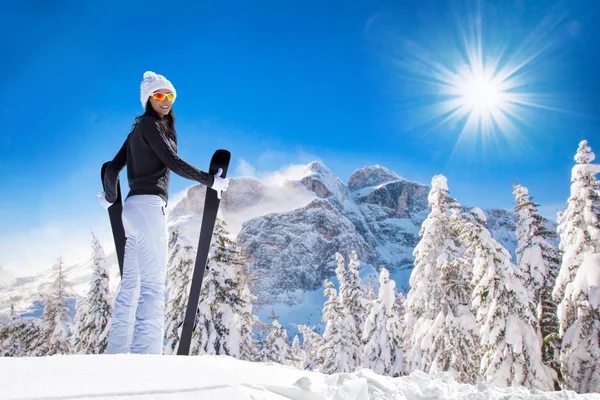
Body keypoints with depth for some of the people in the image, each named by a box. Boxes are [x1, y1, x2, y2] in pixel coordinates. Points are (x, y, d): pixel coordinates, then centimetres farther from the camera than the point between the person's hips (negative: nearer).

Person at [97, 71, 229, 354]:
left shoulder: (140, 128, 21)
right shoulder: (149, 124, -3)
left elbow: (113, 167, 23)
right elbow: (173, 162, -10)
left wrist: (110, 198, 37)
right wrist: (211, 181, -5)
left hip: (135, 206, 10)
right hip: (148, 204, -9)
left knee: (131, 283, 8)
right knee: (153, 283, -15)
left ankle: (117, 349, 12)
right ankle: (145, 351, -19)